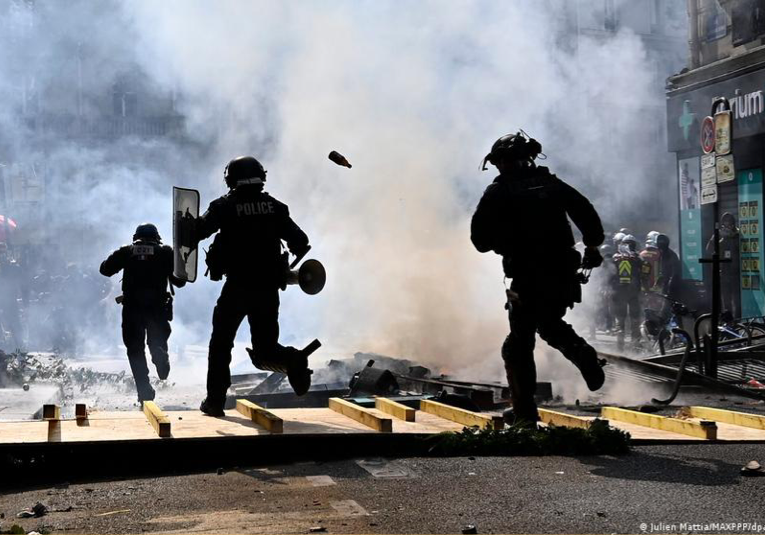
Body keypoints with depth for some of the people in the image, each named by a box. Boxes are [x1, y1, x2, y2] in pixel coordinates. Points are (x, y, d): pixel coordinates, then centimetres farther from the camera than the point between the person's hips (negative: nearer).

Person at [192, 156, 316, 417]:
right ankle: (293, 359, -21)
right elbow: (300, 242, 2)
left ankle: (215, 400, 13)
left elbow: (196, 231, -10)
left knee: (221, 344, 13)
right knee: (265, 347, 11)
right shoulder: (274, 207, 4)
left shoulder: (225, 206, -4)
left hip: (236, 287, -2)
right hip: (268, 288, 3)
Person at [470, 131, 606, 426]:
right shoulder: (552, 184, 9)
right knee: (550, 324, 29)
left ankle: (525, 411, 1)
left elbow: (480, 241, -5)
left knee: (520, 342, 4)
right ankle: (581, 352, 1)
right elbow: (587, 213, 5)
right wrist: (593, 246, 19)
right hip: (564, 274, 5)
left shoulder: (498, 192, -2)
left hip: (528, 279, -5)